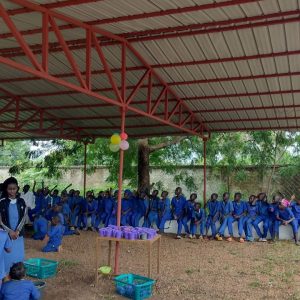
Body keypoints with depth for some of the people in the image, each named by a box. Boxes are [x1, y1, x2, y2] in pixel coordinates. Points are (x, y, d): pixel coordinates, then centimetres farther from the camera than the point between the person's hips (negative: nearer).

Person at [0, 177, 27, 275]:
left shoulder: (21, 202, 2)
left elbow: (24, 218, 0)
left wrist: (17, 231, -11)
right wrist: (10, 231, -13)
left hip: (18, 234, 3)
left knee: (19, 256, 9)